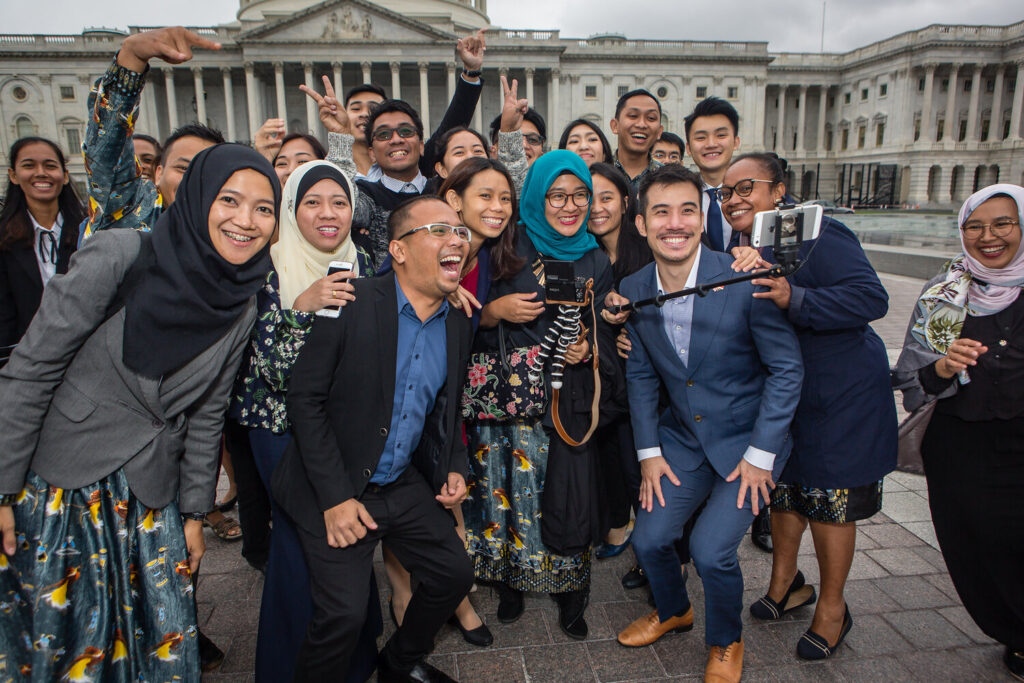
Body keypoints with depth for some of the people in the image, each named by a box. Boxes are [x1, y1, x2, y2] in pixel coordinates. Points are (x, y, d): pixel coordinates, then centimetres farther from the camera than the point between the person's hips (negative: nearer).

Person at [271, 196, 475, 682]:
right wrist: (335, 497, -18)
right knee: (343, 613, -12)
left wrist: (454, 468, 0)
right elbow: (305, 398, -16)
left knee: (455, 574, 10)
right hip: (336, 489, -6)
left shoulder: (458, 325, 2)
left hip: (404, 485, 6)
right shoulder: (352, 301, -17)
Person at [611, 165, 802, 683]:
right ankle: (673, 611, 35)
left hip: (750, 438, -4)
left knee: (711, 549, -15)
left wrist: (760, 454, -14)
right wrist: (649, 451, 1)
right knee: (648, 539, -1)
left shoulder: (746, 281, -22)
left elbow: (787, 368, -13)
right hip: (681, 437, 4)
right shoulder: (633, 290, -8)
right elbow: (641, 374, 4)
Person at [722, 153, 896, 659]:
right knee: (782, 487, 18)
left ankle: (832, 609, 26)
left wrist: (794, 300, -40)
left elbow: (873, 297, -29)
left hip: (840, 393, -7)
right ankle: (785, 582, 41)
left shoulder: (813, 236, -21)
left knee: (828, 498, 5)